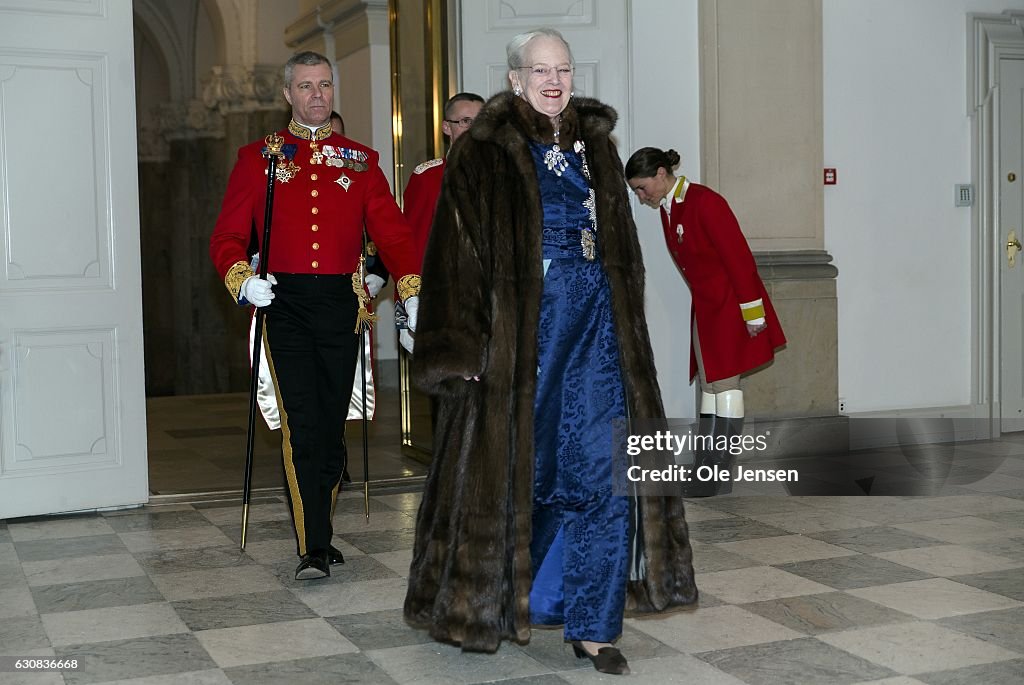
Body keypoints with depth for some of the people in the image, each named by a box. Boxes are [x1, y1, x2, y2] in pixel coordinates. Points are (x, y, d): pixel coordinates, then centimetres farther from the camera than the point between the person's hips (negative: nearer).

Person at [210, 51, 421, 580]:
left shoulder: (360, 160, 11)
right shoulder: (258, 158, 7)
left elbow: (393, 233, 5)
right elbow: (227, 235, 4)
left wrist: (413, 293, -9)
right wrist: (242, 279, -17)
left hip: (342, 305, 2)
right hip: (285, 304, -2)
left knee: (333, 427, 8)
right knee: (302, 427, -11)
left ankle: (318, 532, 23)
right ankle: (314, 550, -8)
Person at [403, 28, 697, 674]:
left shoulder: (596, 146, 13)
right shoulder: (484, 154, -2)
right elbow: (457, 253, -8)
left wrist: (626, 327, 14)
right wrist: (462, 348, -15)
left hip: (596, 325, 4)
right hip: (521, 325, -4)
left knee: (602, 474, -1)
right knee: (522, 469, 6)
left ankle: (593, 625, 8)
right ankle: (504, 600, 28)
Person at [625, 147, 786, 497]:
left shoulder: (704, 202, -17)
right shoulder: (667, 209, 10)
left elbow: (738, 257, -19)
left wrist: (752, 312, -19)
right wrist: (702, 297, 18)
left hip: (730, 305, -9)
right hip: (704, 307, 9)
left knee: (725, 385, -7)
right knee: (708, 385, 9)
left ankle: (720, 478, -3)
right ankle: (707, 469, 13)